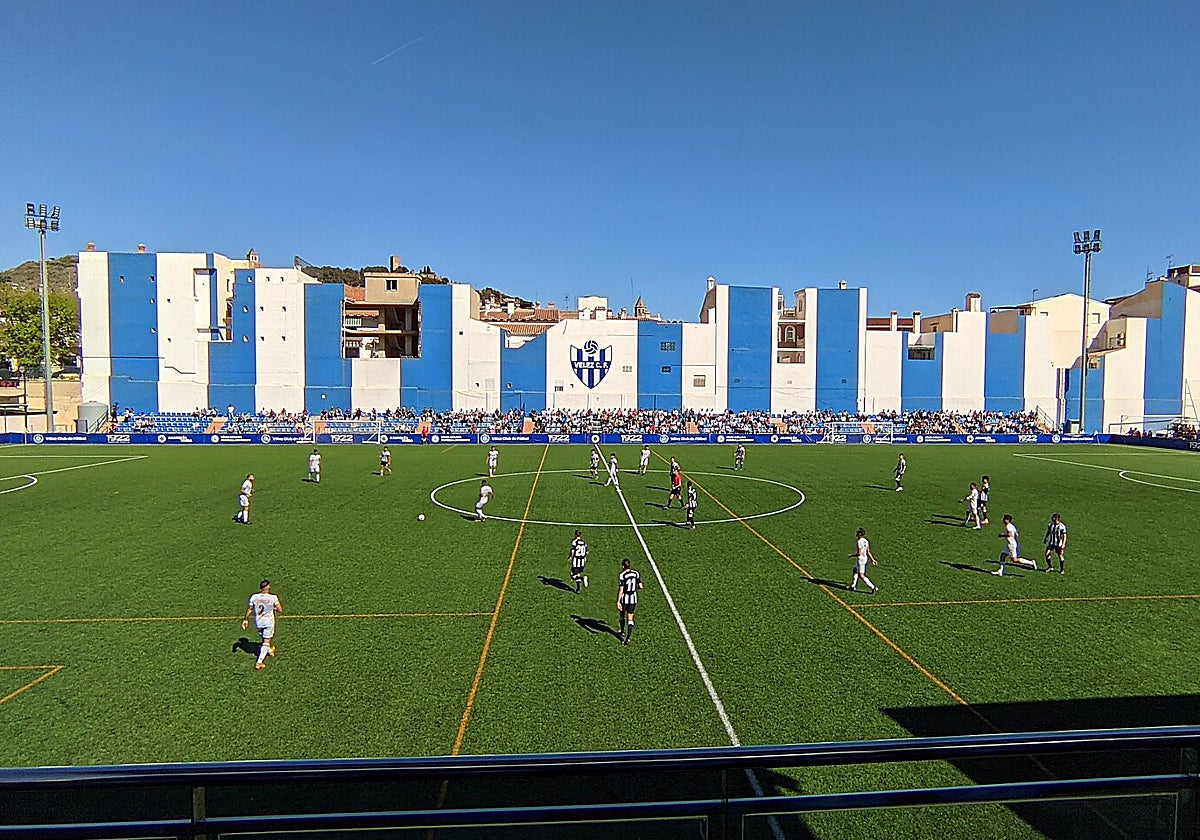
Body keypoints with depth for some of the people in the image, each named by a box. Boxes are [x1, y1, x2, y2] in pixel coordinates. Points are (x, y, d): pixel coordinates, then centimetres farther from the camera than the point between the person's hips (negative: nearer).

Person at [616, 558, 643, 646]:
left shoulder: (622, 575, -17)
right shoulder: (636, 573, -4)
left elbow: (621, 590, -21)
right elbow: (640, 586, -1)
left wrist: (618, 602, -18)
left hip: (623, 599, -3)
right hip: (633, 599, 3)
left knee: (621, 615, 23)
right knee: (630, 618, 8)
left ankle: (623, 632, 42)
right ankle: (628, 638, -3)